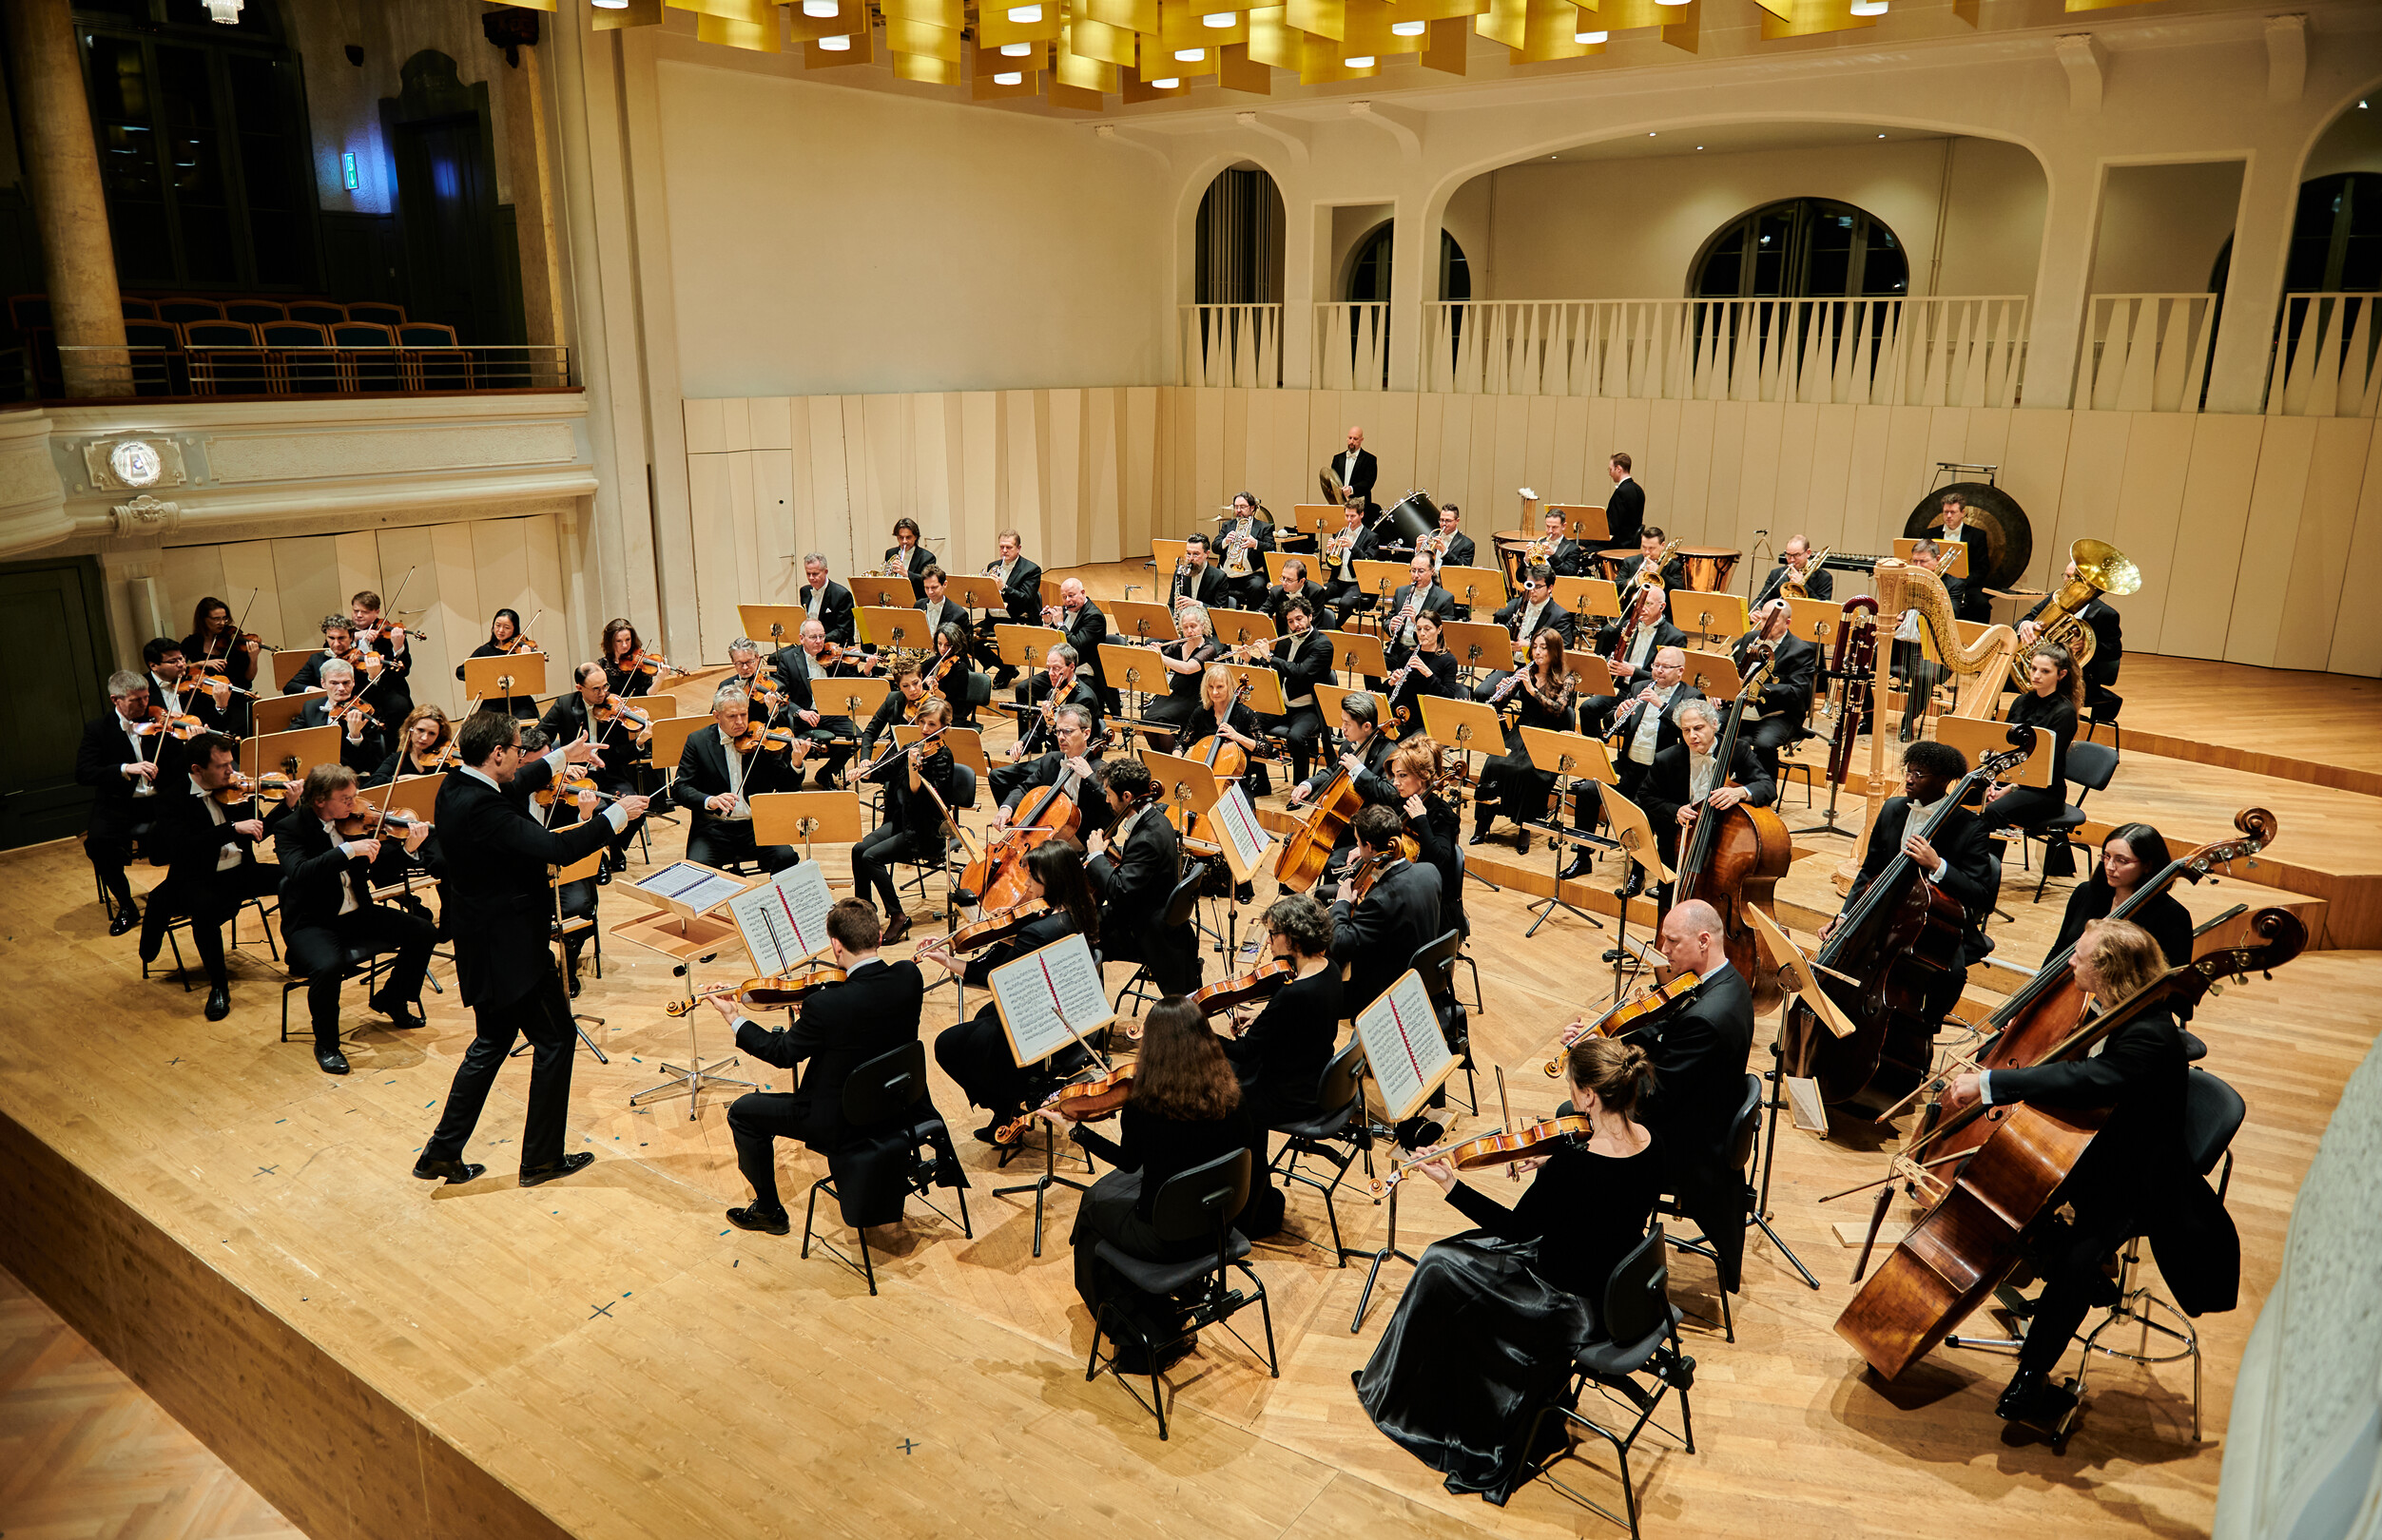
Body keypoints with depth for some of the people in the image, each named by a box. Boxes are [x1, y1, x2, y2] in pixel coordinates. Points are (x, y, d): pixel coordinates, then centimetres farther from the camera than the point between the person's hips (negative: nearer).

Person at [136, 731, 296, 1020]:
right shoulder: (172, 800, -10)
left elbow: (257, 832, 13)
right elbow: (184, 846, -26)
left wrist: (287, 805, -2)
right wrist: (234, 828, -32)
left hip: (239, 872, 5)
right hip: (197, 880, -5)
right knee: (205, 906, -38)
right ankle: (218, 985, -18)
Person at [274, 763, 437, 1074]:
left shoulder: (356, 821, 1)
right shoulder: (290, 828, -14)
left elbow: (381, 873, 2)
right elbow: (299, 873, -33)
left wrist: (406, 847, -16)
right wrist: (348, 850, -39)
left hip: (356, 914, 6)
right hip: (311, 923, -6)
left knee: (424, 932, -5)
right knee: (328, 965, -36)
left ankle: (391, 999, 21)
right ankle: (326, 1043, -9)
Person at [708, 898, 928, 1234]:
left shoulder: (826, 1005, -30)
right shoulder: (909, 976, -14)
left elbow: (783, 1054, -12)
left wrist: (734, 1018, 0)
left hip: (840, 1122, -6)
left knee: (743, 1112, 13)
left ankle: (769, 1210, 27)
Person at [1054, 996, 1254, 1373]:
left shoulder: (1142, 1108, -25)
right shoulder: (1230, 1098, -14)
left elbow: (1129, 1161, -5)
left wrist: (1072, 1129, 8)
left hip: (1166, 1239, -5)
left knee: (1093, 1204, 25)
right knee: (1117, 1184, 29)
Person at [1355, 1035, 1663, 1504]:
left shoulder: (1572, 1169, -32)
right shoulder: (1648, 1143, -11)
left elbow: (1514, 1228, -17)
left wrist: (1450, 1183, -14)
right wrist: (1555, 1163, 1)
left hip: (1579, 1311, -7)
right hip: (1619, 1289, 7)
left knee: (1441, 1264, 11)